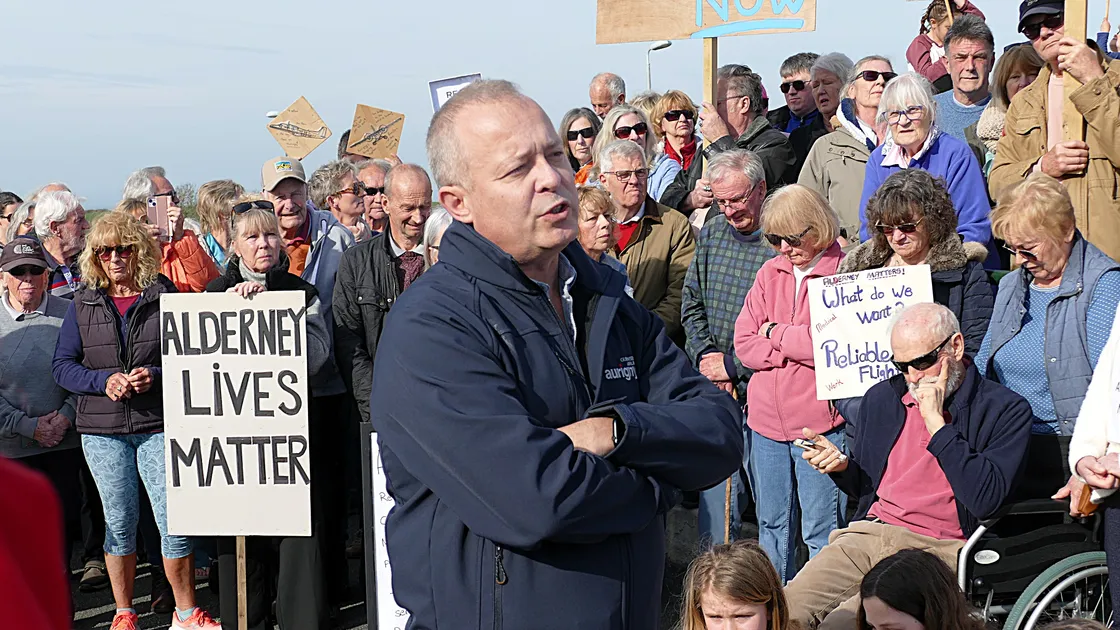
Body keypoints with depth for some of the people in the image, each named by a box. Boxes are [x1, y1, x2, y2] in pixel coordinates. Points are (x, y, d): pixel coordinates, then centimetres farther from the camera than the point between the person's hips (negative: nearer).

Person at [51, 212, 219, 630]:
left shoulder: (166, 297, 2)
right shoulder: (83, 305, 8)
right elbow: (62, 365, 5)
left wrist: (155, 375, -16)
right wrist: (104, 380, -12)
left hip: (158, 425, -2)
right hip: (101, 430, 2)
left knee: (174, 519, -5)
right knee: (119, 522, 8)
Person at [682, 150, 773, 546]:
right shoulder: (710, 235, 9)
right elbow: (691, 304, 16)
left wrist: (733, 365, -12)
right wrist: (705, 356, 0)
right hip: (715, 388, 5)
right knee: (715, 492, 9)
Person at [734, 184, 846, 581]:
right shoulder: (770, 273, 11)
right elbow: (744, 344, 4)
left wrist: (776, 334, -6)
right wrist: (803, 348, -10)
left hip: (820, 421, -6)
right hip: (766, 418, 6)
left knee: (821, 531, 0)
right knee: (772, 525, 16)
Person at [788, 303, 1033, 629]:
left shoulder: (1005, 409, -1)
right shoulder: (881, 397, 16)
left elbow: (984, 500, -15)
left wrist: (935, 420, -12)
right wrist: (841, 466, 2)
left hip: (938, 549, -5)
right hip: (868, 536, 5)